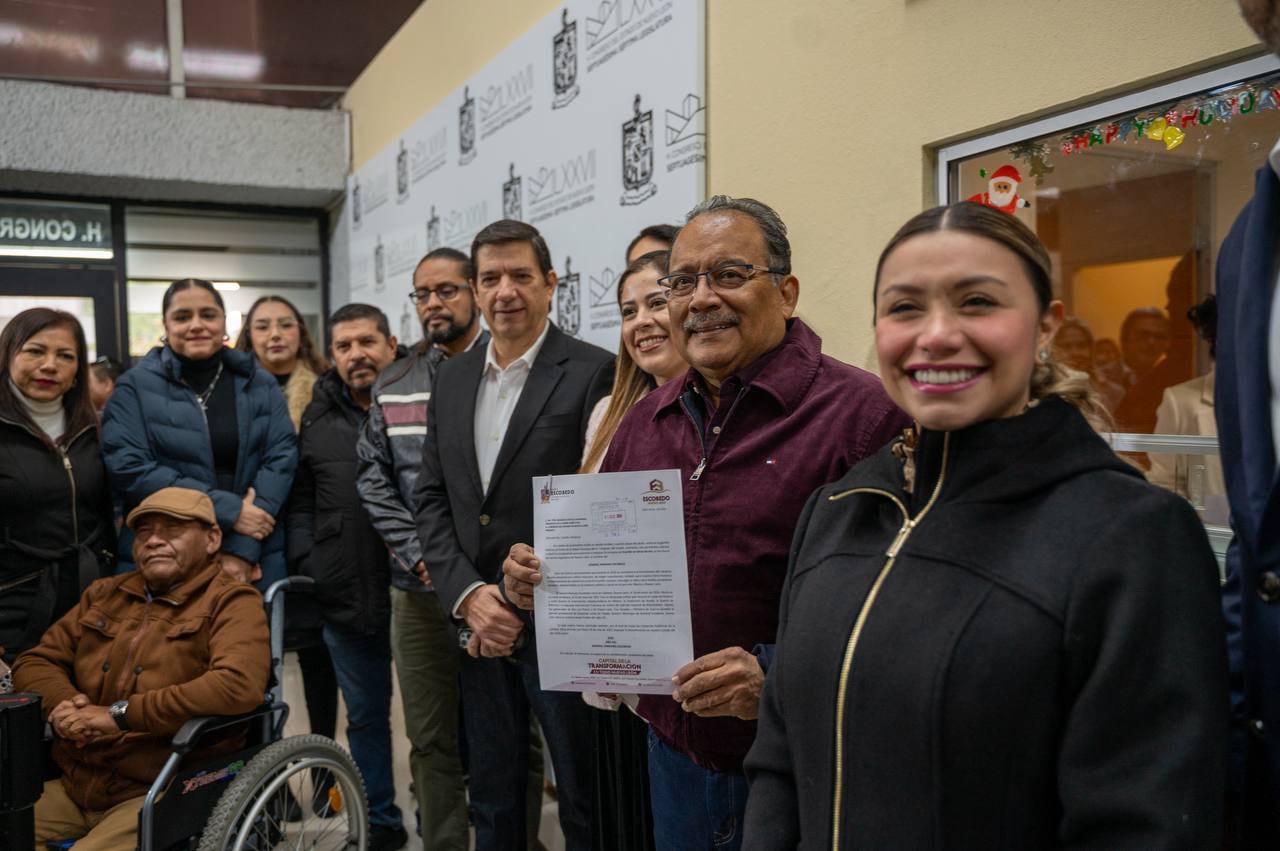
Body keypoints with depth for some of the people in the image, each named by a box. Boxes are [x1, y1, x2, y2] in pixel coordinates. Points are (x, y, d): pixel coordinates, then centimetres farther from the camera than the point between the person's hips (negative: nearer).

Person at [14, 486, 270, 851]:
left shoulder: (231, 602, -4)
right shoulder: (105, 594, 18)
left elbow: (239, 686, -22)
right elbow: (35, 662, 19)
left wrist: (119, 715, -18)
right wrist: (64, 705, -5)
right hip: (74, 784, 6)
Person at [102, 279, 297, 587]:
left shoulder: (260, 384, 7)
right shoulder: (135, 386, 0)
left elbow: (281, 457, -2)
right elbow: (128, 467, -11)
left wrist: (243, 548, -14)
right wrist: (230, 510, -17)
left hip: (255, 560, 2)